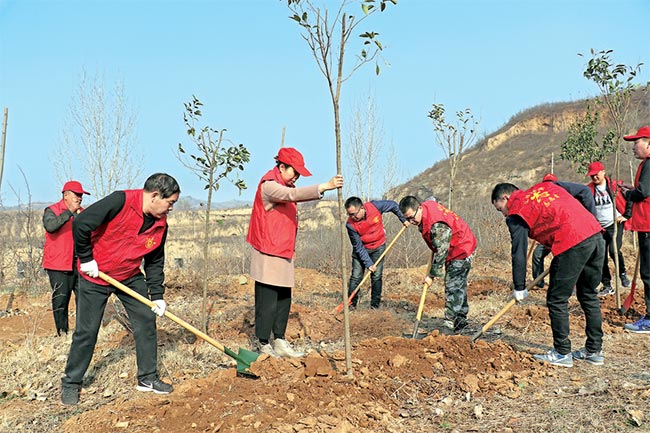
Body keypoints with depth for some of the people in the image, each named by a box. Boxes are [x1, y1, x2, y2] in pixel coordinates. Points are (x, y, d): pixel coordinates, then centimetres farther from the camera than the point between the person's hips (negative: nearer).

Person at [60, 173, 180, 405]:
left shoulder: (161, 224, -5)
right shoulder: (120, 202, -26)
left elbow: (155, 262, 5)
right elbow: (80, 224, -26)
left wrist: (157, 295, -2)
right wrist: (86, 258, -18)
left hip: (131, 277, 6)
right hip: (95, 275, -6)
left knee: (146, 321, 2)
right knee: (86, 331, 0)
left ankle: (148, 377, 16)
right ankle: (70, 383, 18)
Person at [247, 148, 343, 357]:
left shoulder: (285, 186, 19)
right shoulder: (269, 185, -15)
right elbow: (293, 194, -31)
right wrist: (324, 186, -39)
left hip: (283, 254, 10)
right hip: (268, 255, -10)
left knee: (284, 301, 12)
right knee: (267, 302, -3)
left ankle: (279, 341, 21)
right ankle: (263, 345, 7)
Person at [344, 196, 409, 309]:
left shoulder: (375, 206, -24)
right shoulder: (350, 225, -25)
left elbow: (393, 205, -5)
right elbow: (358, 247, -19)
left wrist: (403, 219, -2)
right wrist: (368, 264, -21)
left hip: (378, 246, 1)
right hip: (361, 249, 0)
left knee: (376, 276, -1)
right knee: (356, 276, -4)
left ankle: (375, 305, 5)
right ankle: (351, 304, 6)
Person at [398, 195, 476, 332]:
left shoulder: (437, 225, -36)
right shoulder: (426, 205, -9)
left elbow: (441, 252, -31)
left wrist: (431, 275, -22)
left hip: (461, 250, -10)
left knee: (453, 287, -11)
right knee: (458, 286, 16)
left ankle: (450, 324, -9)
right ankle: (461, 320, 26)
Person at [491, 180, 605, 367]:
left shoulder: (516, 214, 4)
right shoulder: (546, 186, 23)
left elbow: (519, 253, 4)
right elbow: (584, 190, 20)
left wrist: (519, 288, 12)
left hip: (571, 244, -8)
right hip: (596, 235, 8)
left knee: (557, 300, 7)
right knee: (589, 296, 20)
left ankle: (562, 353, 14)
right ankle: (594, 351, 28)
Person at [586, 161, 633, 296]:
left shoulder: (615, 186, -4)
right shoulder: (588, 190, 3)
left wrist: (626, 216, -1)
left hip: (615, 225, -3)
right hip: (599, 228, 4)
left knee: (614, 250, -22)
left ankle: (622, 273, 7)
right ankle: (607, 286, 15)